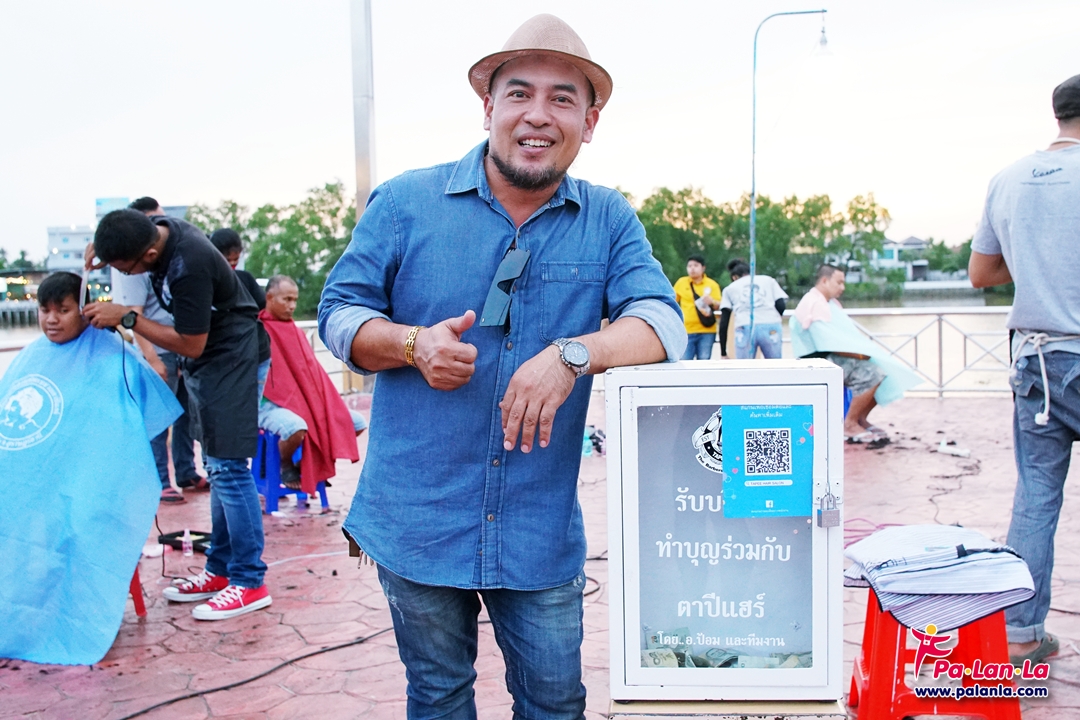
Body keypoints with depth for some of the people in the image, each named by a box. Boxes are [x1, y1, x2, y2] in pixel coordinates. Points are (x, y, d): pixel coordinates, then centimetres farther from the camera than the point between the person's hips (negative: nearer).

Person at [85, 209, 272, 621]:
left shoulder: (189, 266, -29)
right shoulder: (158, 230, -4)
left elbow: (191, 344, -22)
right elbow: (122, 245, 21)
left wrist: (126, 318, -19)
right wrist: (103, 246, -2)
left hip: (226, 358, -9)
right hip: (205, 360, 9)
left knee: (227, 467, -9)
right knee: (218, 467, 11)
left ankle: (250, 582, -3)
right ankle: (221, 569, 19)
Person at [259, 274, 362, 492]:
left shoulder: (296, 332, 16)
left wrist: (327, 406, 7)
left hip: (308, 401, 7)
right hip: (272, 404, -7)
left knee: (357, 423, -3)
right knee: (297, 428, -39)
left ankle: (317, 463, 11)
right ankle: (286, 468, -6)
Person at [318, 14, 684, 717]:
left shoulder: (610, 220, 0)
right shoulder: (405, 202, -2)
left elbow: (662, 321, -10)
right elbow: (339, 312, 1)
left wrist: (572, 354, -29)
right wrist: (414, 344, -20)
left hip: (543, 528, 1)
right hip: (418, 520, 0)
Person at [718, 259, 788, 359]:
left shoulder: (730, 288, 24)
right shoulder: (768, 280, 25)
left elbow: (724, 323, 15)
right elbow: (781, 306, 10)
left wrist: (723, 353, 16)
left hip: (745, 329, 0)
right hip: (771, 328, 0)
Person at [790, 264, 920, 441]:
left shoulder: (832, 303, 19)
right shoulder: (813, 305, -15)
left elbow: (850, 333, 19)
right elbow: (828, 343, -23)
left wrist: (873, 348, 3)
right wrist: (860, 353, -21)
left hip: (836, 357, 10)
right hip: (821, 361, -10)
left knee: (886, 371, 1)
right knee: (870, 373, -26)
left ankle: (861, 418, 7)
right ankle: (849, 425, -15)